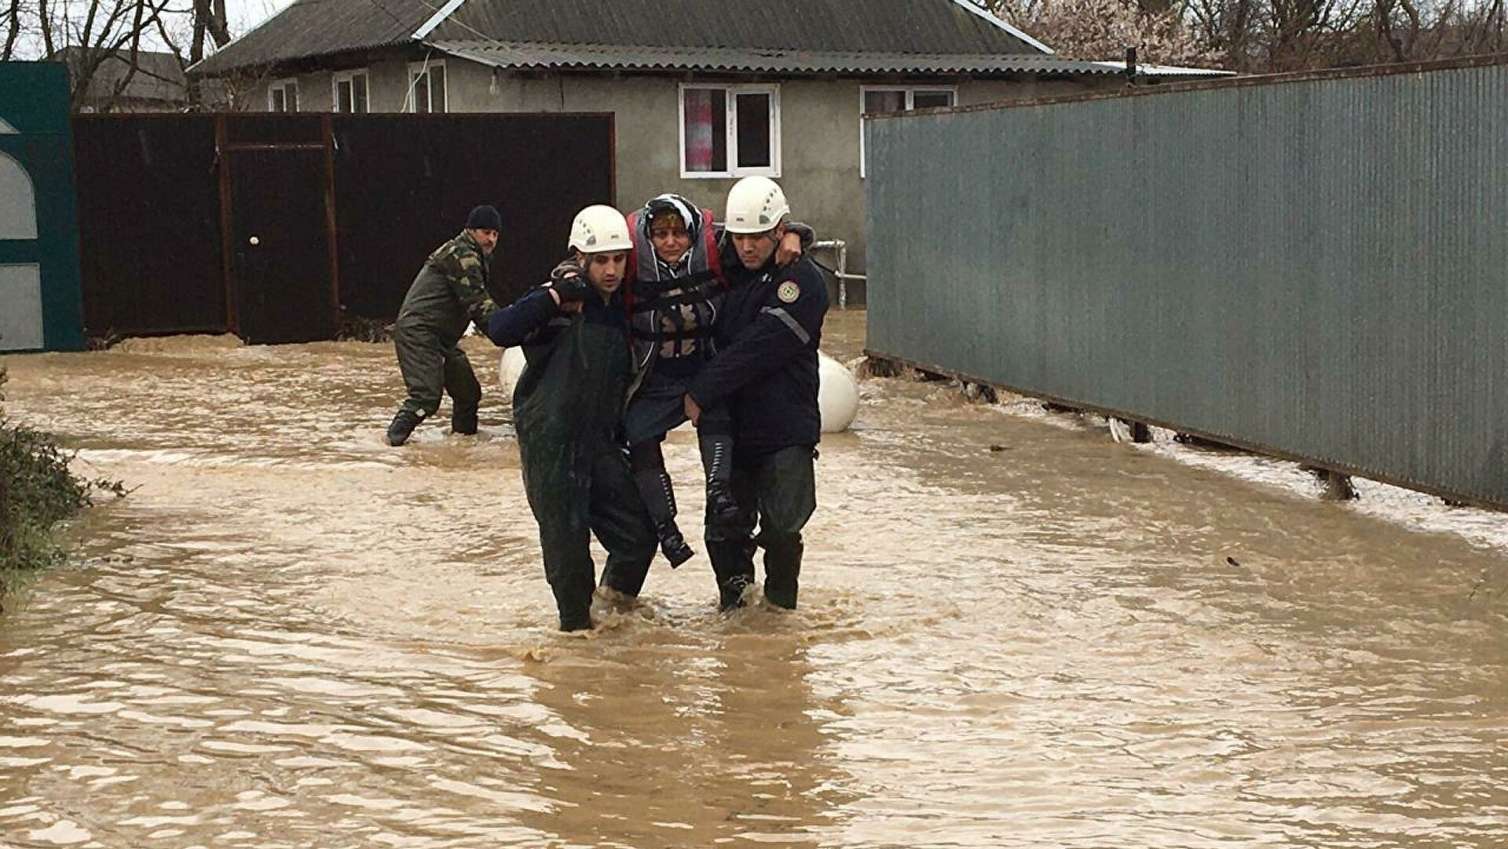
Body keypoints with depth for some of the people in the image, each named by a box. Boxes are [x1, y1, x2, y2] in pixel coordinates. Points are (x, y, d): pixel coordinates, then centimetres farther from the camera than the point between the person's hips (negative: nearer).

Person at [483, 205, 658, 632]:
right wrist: (554, 296, -28)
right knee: (567, 545, -4)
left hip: (600, 442, 6)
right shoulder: (558, 306, -10)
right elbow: (499, 330, -26)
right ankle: (577, 623, 16)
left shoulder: (621, 311, 12)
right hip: (551, 443, -6)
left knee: (638, 533, 4)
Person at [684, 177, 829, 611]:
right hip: (730, 427, 6)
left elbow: (754, 351, -19)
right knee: (725, 530, 6)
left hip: (785, 432, -6)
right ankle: (734, 606, 22)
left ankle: (779, 607, 14)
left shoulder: (802, 281, -12)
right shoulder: (730, 273, 10)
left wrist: (700, 393, -19)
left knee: (780, 529, -5)